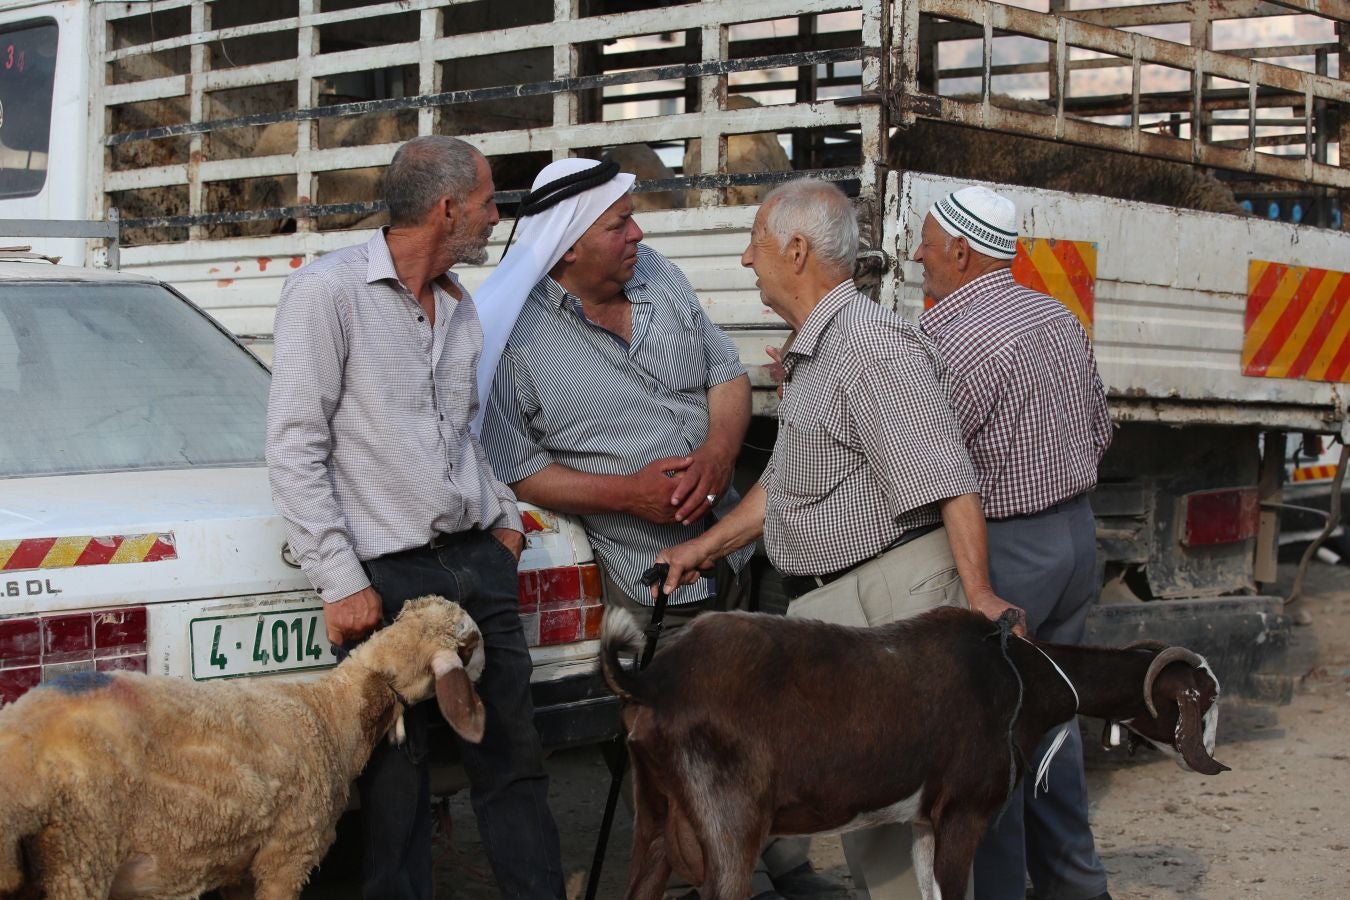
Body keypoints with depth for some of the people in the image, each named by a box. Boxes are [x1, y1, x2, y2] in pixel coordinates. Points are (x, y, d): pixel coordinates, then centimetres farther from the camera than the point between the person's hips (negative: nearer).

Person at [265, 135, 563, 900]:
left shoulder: (460, 303, 14)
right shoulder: (328, 292, -9)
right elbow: (294, 449, -12)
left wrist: (506, 515, 13)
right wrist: (342, 581, -16)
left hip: (479, 560, 7)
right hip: (388, 576, -6)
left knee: (515, 757, 9)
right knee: (398, 777, 2)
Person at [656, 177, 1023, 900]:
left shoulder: (870, 341, -15)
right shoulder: (813, 353, 19)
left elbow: (945, 478, -21)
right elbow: (787, 479, 27)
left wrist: (979, 594, -25)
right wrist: (710, 545, 27)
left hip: (890, 596, -10)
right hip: (830, 602, 10)